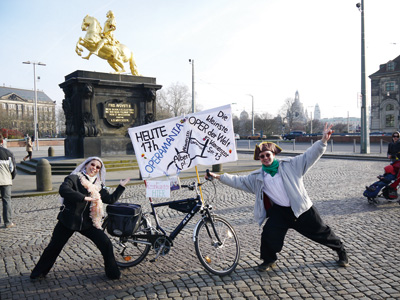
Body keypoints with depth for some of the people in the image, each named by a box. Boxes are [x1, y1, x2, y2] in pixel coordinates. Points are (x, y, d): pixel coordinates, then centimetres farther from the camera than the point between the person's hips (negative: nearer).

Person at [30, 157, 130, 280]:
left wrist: (121, 186, 9)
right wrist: (85, 198, -30)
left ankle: (112, 273, 13)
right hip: (68, 220, -3)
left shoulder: (98, 186, 11)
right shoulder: (74, 178, -6)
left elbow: (111, 199, 9)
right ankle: (39, 272, 34)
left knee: (106, 244, -5)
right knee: (54, 247, 8)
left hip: (87, 222, 4)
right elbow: (63, 190, -26)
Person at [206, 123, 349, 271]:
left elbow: (308, 156, -6)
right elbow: (239, 181, 5)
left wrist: (323, 141, -19)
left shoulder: (290, 165, -3)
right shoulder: (257, 177, 3)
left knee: (321, 231, 10)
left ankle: (340, 250, 38)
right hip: (279, 211, 2)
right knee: (269, 235, -12)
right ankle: (269, 260, 18)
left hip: (301, 209, -1)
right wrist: (219, 177, -1)